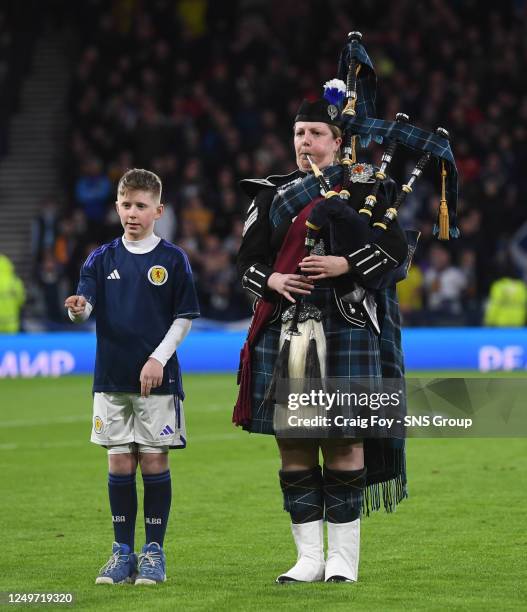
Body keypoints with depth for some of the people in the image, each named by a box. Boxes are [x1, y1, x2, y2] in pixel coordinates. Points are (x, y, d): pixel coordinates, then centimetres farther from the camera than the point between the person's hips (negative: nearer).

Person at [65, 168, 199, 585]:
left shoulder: (173, 260, 0)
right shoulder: (102, 259, 7)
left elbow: (184, 317, 0)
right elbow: (85, 304, -4)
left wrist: (159, 357, -10)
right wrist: (77, 309, -28)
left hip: (157, 378, -2)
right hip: (111, 378, 3)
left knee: (154, 461, -1)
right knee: (120, 463, 5)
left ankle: (154, 551, 8)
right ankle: (123, 551, 12)